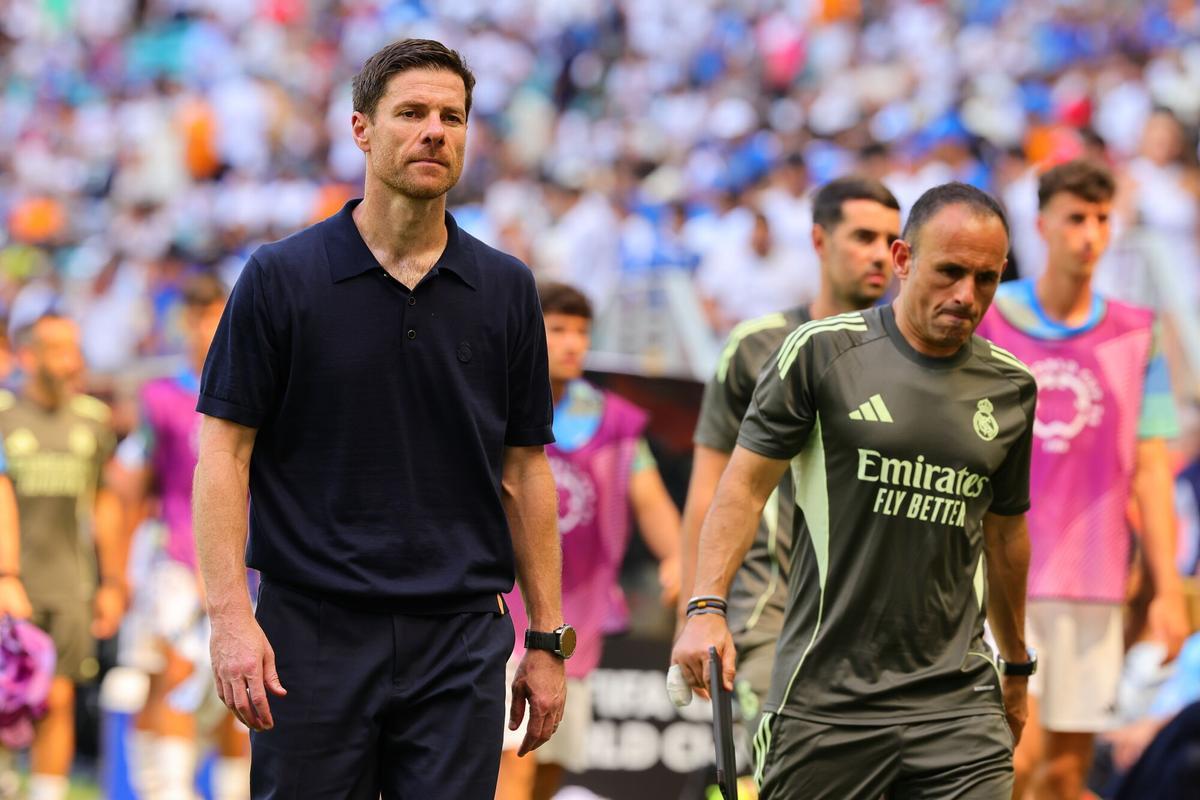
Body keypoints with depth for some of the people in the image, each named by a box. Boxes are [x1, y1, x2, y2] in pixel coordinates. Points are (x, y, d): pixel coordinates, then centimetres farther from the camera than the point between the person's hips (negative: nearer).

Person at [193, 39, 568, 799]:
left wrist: (547, 638, 7)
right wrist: (231, 616, -14)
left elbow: (524, 470, 11)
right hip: (314, 634, -2)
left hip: (459, 638, 2)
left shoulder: (505, 288, 7)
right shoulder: (280, 278, -1)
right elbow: (225, 451, -3)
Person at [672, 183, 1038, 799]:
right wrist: (706, 607, -14)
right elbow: (746, 484, -2)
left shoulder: (1012, 389, 9)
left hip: (956, 704, 3)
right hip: (825, 697, -3)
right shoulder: (822, 351, -3)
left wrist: (1016, 666, 29)